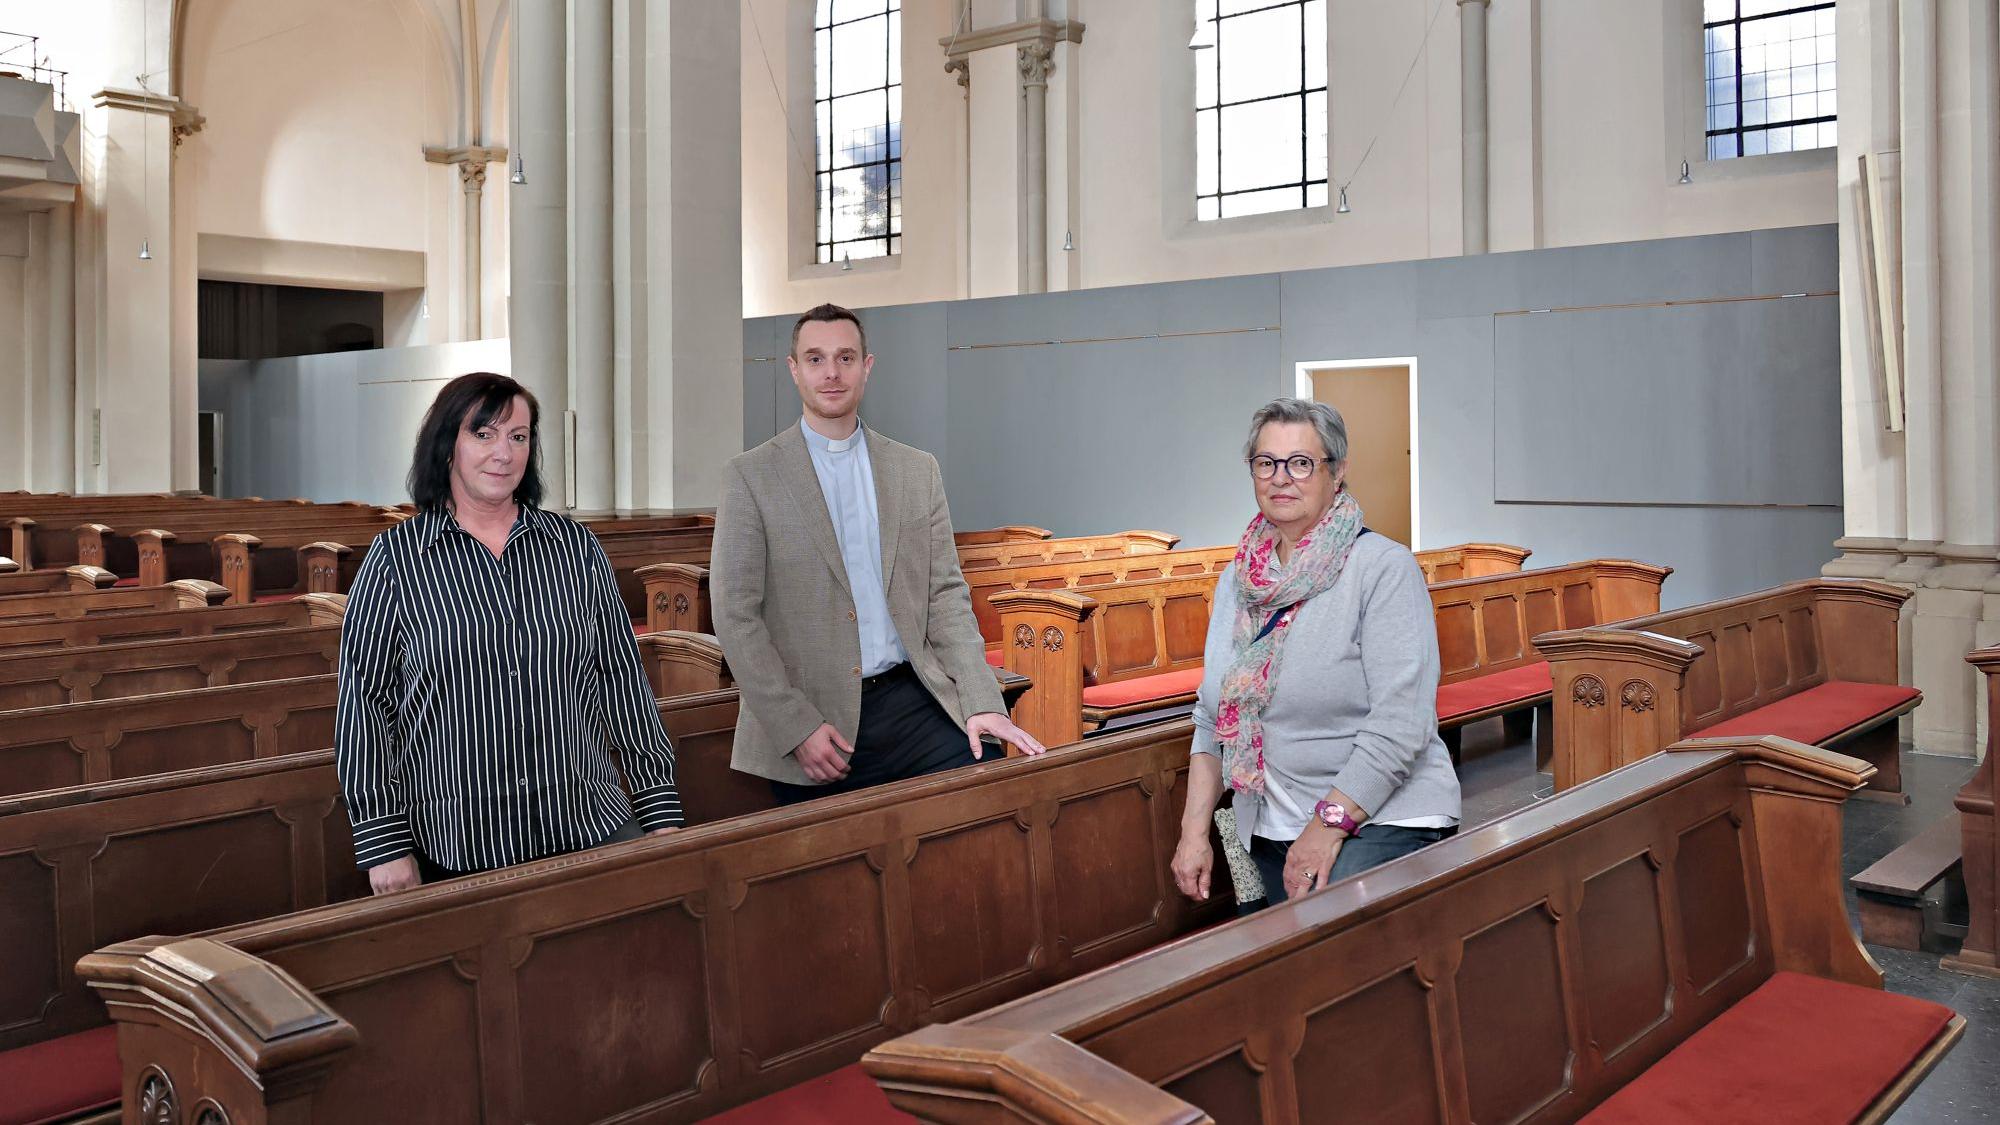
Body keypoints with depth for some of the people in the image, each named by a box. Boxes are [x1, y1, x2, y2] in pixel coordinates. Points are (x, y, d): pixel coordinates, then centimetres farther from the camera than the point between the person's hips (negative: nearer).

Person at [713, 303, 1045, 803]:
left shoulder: (918, 470, 10)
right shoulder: (750, 476, 0)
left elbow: (946, 593, 8)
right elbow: (735, 615, -4)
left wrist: (982, 703, -4)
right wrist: (797, 727, -11)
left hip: (913, 706, 2)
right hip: (810, 724, -2)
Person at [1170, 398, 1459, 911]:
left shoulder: (1384, 567, -8)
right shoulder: (1237, 580, 12)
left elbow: (1400, 723, -15)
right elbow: (1213, 718, 16)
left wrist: (1330, 823, -18)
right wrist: (1194, 829, 8)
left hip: (1384, 817, -6)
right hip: (1271, 829, 6)